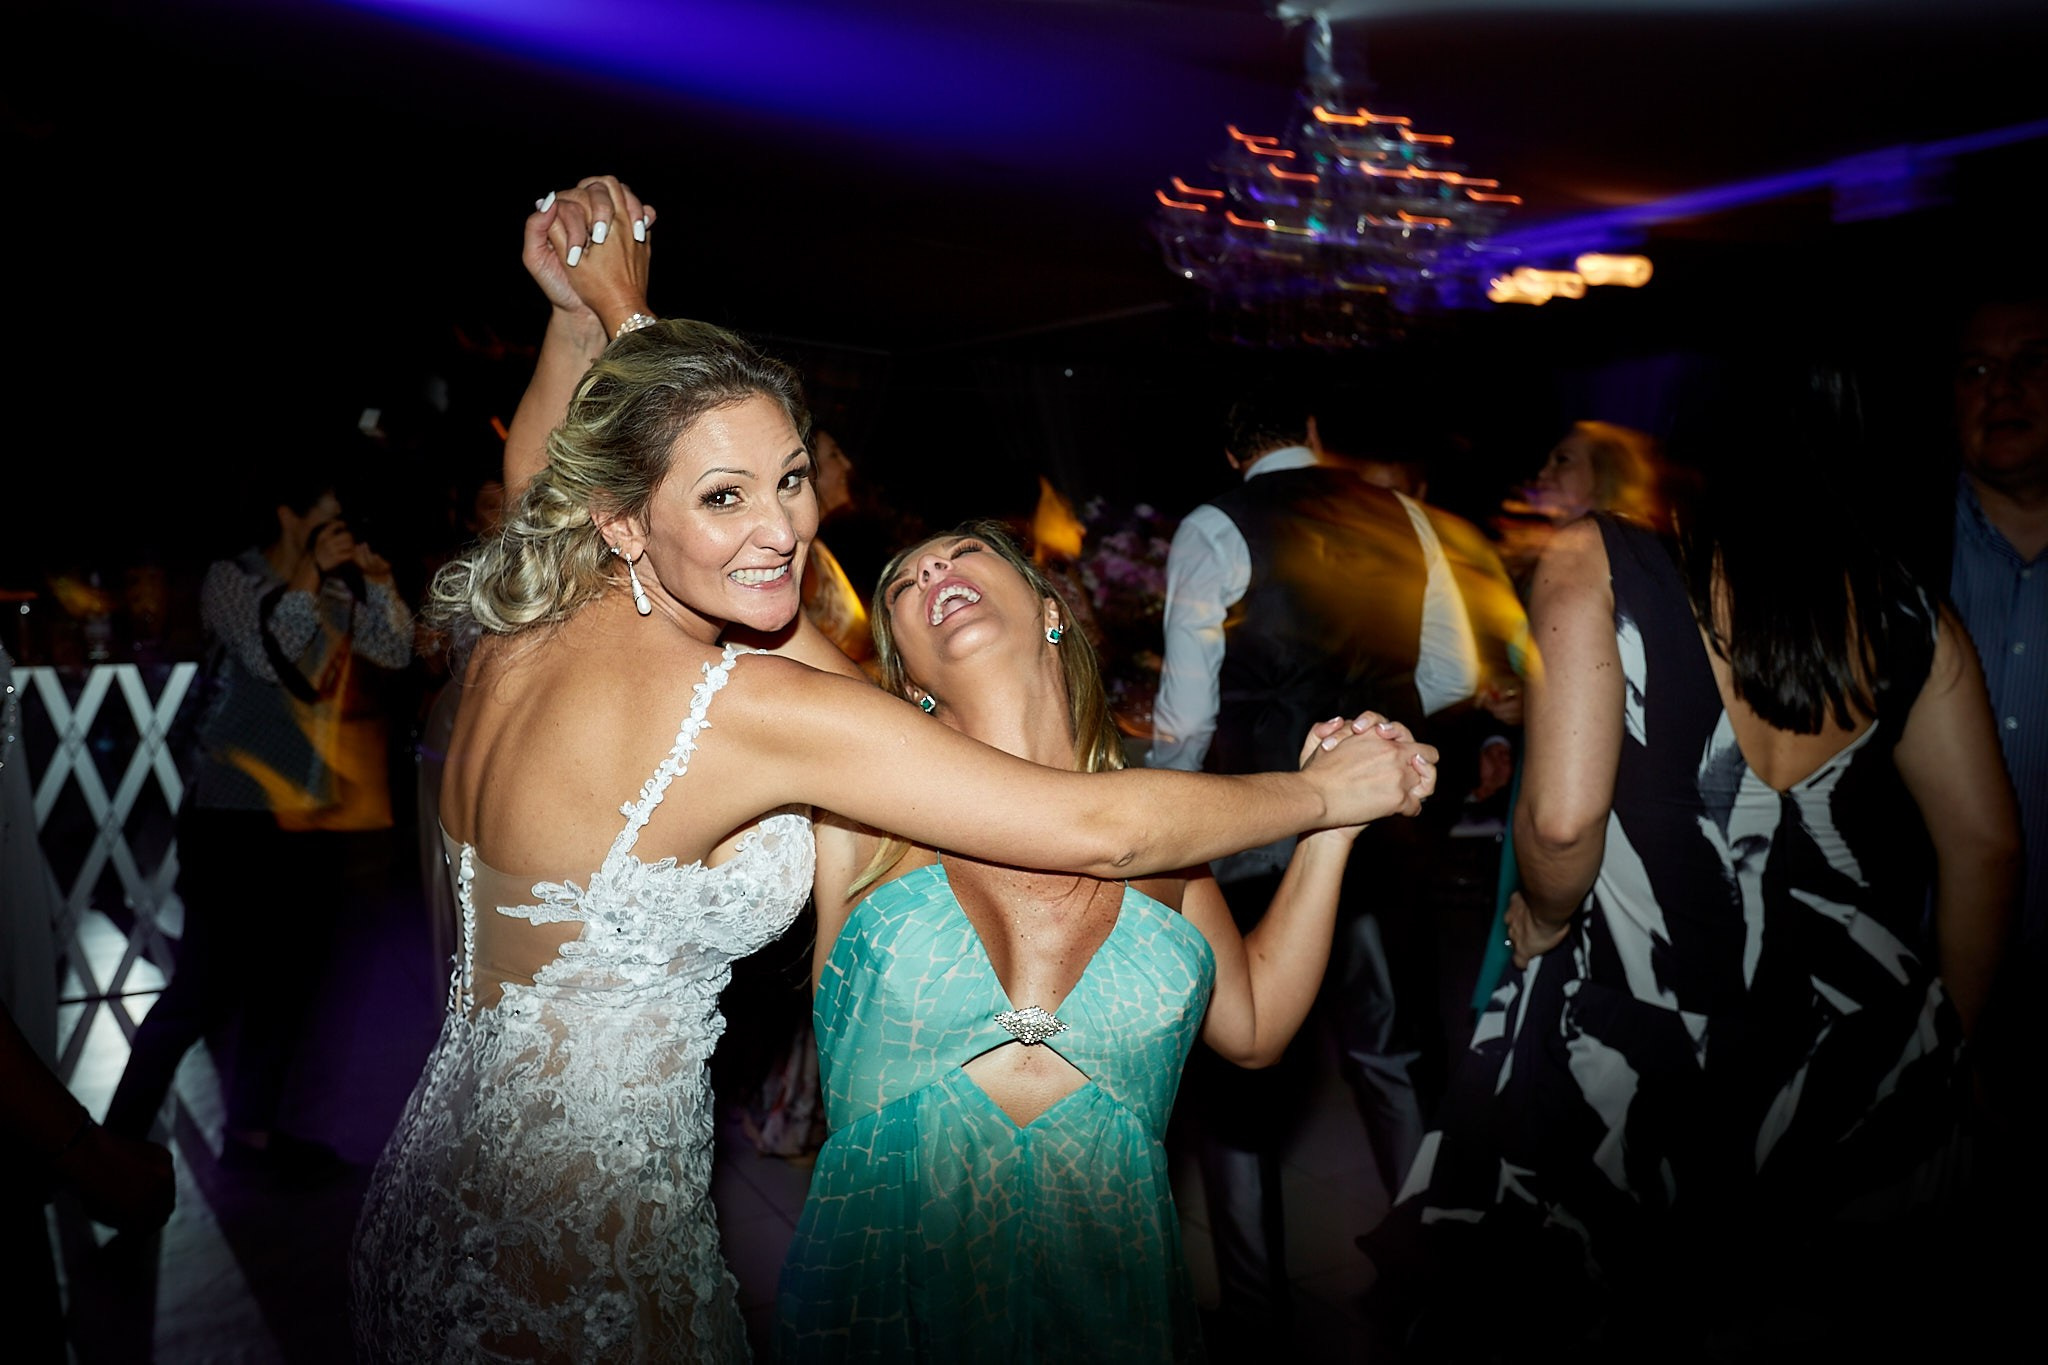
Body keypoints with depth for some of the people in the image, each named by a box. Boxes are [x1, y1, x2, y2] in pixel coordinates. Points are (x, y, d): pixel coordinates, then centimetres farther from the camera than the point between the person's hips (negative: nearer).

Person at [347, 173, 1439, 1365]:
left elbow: (535, 476, 22)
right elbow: (1098, 830, -23)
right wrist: (1326, 790, -8)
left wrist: (592, 317, 13)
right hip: (569, 1247, -8)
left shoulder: (528, 623, -5)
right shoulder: (756, 707, -27)